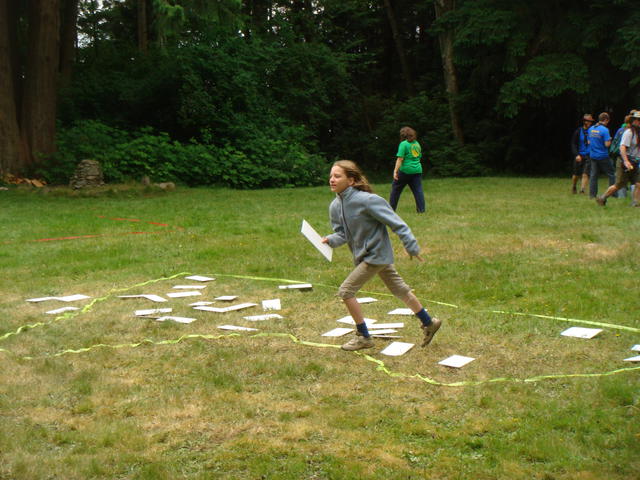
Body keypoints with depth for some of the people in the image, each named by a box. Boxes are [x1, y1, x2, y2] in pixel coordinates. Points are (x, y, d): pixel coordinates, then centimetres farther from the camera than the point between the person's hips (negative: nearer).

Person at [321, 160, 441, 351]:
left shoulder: (366, 200, -25)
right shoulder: (335, 206, -3)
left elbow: (395, 222, -20)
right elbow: (342, 234, 3)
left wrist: (411, 247, -16)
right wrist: (331, 240, -19)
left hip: (376, 255, -8)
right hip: (364, 255, 8)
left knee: (346, 291, -9)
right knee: (400, 289, 20)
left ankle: (363, 337, 6)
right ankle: (429, 323, 37)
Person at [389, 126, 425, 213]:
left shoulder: (403, 144, -8)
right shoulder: (417, 143, 13)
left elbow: (400, 159, -14)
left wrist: (395, 171, -15)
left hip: (405, 170, -5)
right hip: (417, 170, 5)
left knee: (396, 188, 9)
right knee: (418, 189, 3)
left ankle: (391, 208, 14)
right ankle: (421, 209, -4)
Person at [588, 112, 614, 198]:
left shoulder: (591, 129, 6)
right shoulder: (605, 130, -14)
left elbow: (589, 142, 14)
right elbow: (607, 144, -18)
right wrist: (609, 140, 2)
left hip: (593, 156, 6)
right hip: (603, 156, -6)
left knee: (593, 175, 8)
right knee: (611, 174, 6)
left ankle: (592, 194, 7)